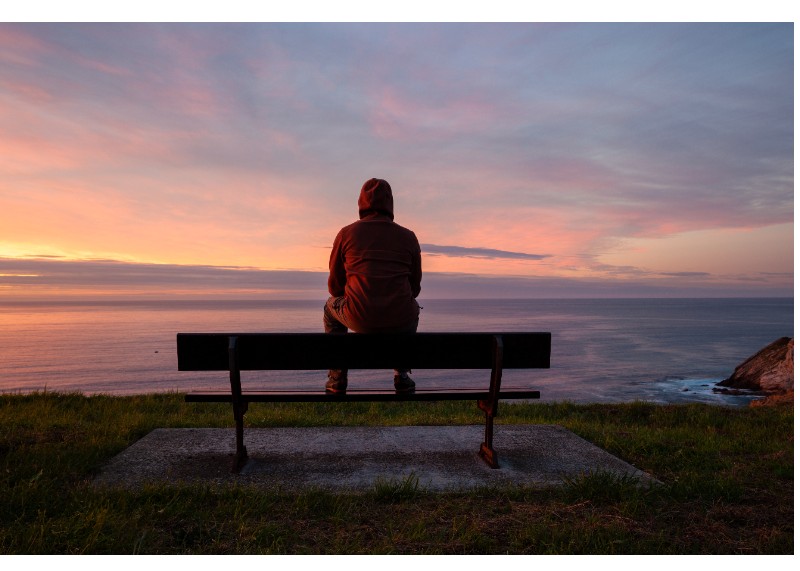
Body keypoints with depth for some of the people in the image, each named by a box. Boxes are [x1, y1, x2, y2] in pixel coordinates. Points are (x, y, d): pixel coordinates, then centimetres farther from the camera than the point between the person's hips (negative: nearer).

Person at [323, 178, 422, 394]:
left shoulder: (346, 233, 4)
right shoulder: (408, 236, 7)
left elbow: (334, 286, 12)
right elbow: (415, 287, 14)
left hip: (359, 319, -1)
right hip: (400, 322, 1)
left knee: (332, 306, 33)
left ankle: (338, 378, 29)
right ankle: (402, 376, 31)